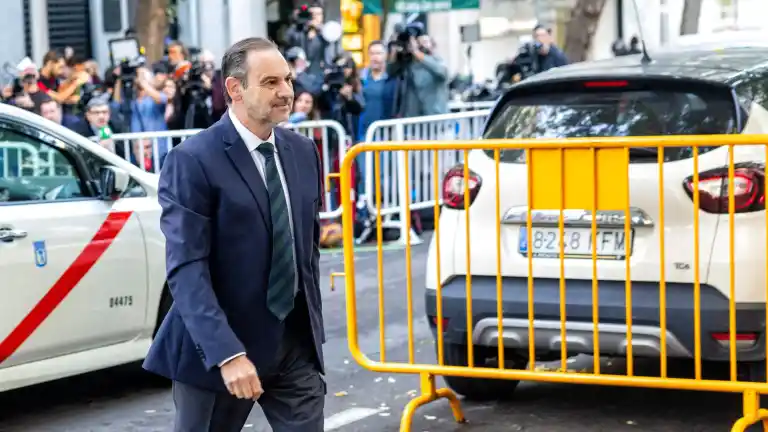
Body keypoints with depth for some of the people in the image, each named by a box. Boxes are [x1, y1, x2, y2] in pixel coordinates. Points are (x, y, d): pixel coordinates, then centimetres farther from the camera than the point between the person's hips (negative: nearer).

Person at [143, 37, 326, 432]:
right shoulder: (192, 161, -14)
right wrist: (227, 352, -28)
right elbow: (186, 269, -21)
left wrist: (312, 322, 16)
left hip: (296, 343, 5)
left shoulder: (303, 152, 7)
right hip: (220, 344, -5)